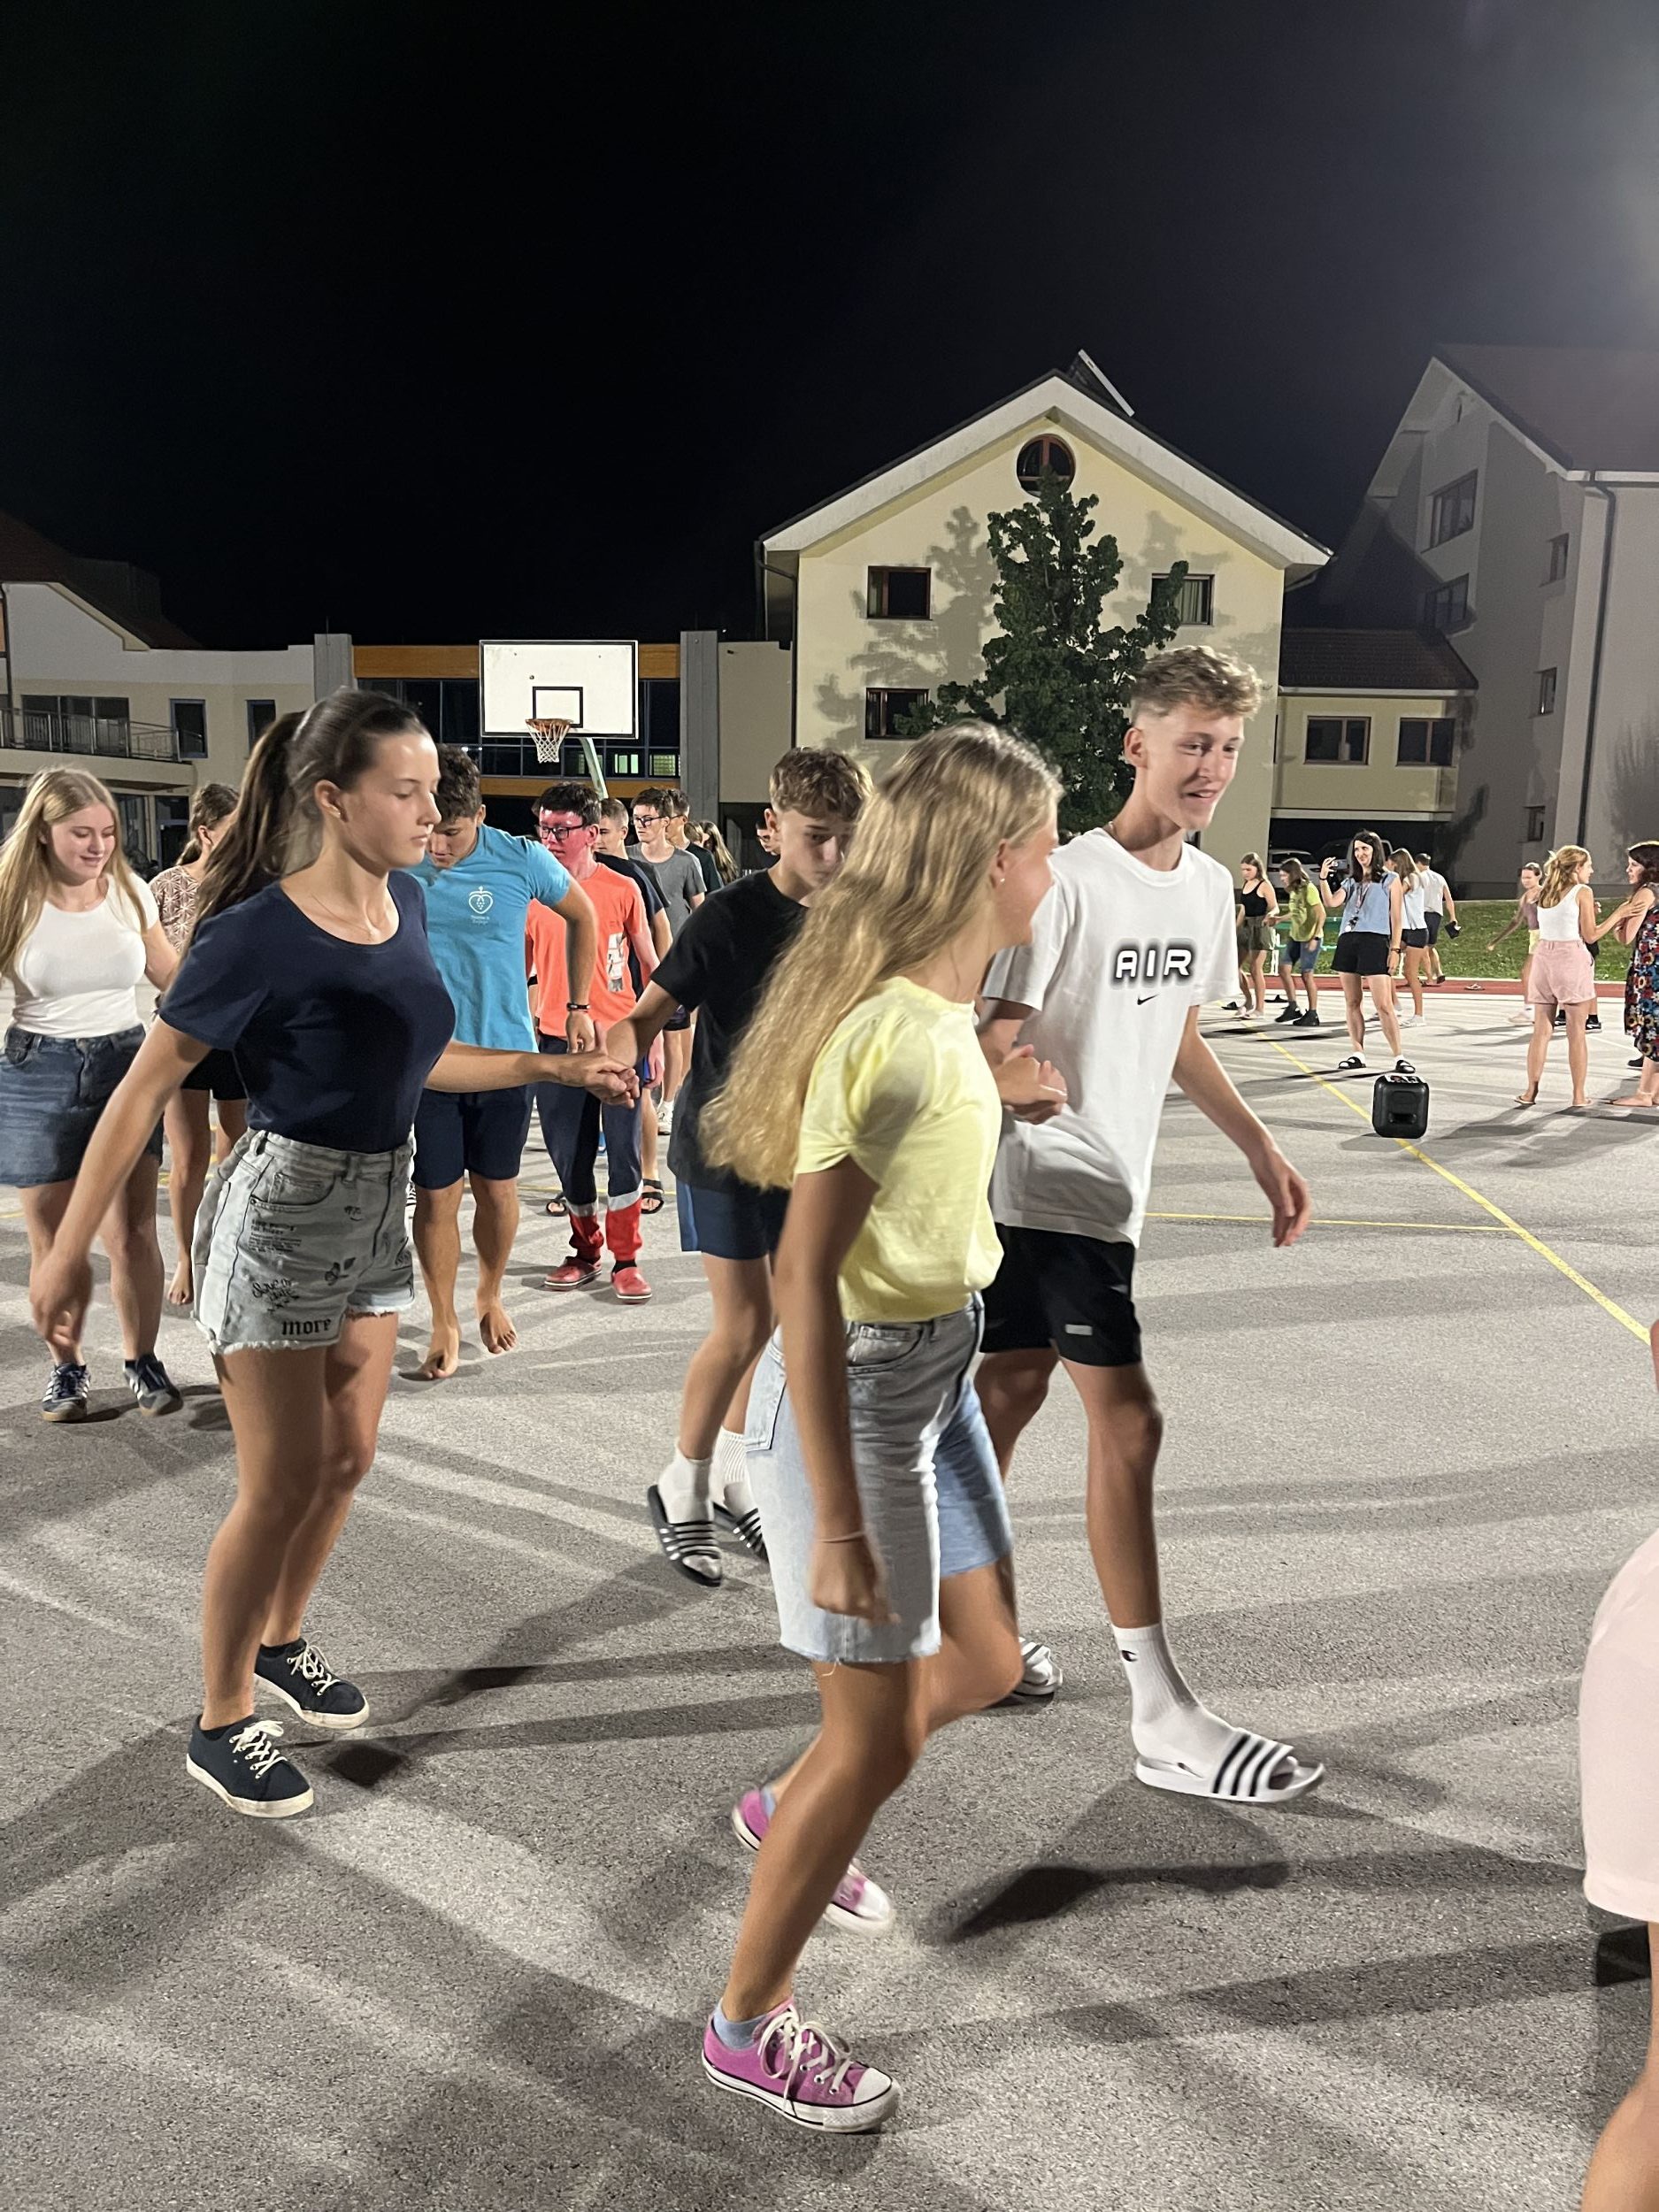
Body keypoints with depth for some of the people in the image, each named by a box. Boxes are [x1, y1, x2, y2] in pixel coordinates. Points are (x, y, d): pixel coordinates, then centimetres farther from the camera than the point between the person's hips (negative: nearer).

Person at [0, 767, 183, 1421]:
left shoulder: (130, 892, -1)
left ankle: (142, 1361, 14)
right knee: (54, 1243, 6)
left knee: (132, 1233, -1)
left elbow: (172, 974, 14)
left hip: (125, 1065, 2)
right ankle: (66, 1366, 21)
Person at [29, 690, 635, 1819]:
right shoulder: (259, 934, -20)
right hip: (283, 1207, -7)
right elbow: (144, 1090, -14)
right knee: (284, 1482, 1)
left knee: (347, 1459, 16)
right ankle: (221, 1723, 21)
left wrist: (556, 1068, 9)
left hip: (378, 1206, 7)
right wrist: (71, 1250, -14)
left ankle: (281, 1641, 40)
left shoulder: (405, 903, 0)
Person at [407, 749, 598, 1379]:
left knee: (496, 1187, 12)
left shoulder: (522, 860, -9)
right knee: (435, 1196, 2)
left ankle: (490, 1297, 37)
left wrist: (577, 1005, 8)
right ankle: (444, 1323, 20)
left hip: (505, 1054, 0)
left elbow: (582, 917, 8)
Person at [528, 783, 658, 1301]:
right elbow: (518, 967, 12)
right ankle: (585, 1252, 24)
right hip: (555, 1039, 2)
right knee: (568, 1154, 8)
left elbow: (649, 966, 5)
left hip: (618, 1036, -2)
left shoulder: (622, 889, -1)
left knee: (623, 1150, -2)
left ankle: (626, 1260, 9)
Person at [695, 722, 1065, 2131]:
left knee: (984, 1665, 22)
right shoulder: (892, 1033, -27)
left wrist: (995, 1105, 11)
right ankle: (751, 2025, 29)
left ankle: (790, 1811, 48)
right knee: (877, 1742, 5)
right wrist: (839, 1524, -24)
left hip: (939, 1376, 9)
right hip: (856, 1392, -9)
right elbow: (805, 1280, -27)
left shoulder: (942, 1010, 1)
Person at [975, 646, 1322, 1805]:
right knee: (1129, 1422, -7)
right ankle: (1164, 1718, 3)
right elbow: (989, 1045, -18)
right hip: (1054, 1189, -8)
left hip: (1108, 1189, 8)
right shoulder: (1070, 880, -17)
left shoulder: (1209, 886, 9)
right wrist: (1035, 1100, -39)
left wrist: (1262, 1149, 19)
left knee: (1012, 1392, 16)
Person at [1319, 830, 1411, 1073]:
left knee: (1384, 1006, -10)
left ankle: (1399, 1057, -7)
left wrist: (1395, 949, -6)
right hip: (1347, 941, 5)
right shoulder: (1350, 881, 17)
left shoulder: (1390, 880, 6)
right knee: (1352, 1002, 5)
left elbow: (1397, 919, 2)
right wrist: (1323, 880, -10)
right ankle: (1358, 1053, 11)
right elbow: (1332, 903, 1)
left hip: (1375, 941, -5)